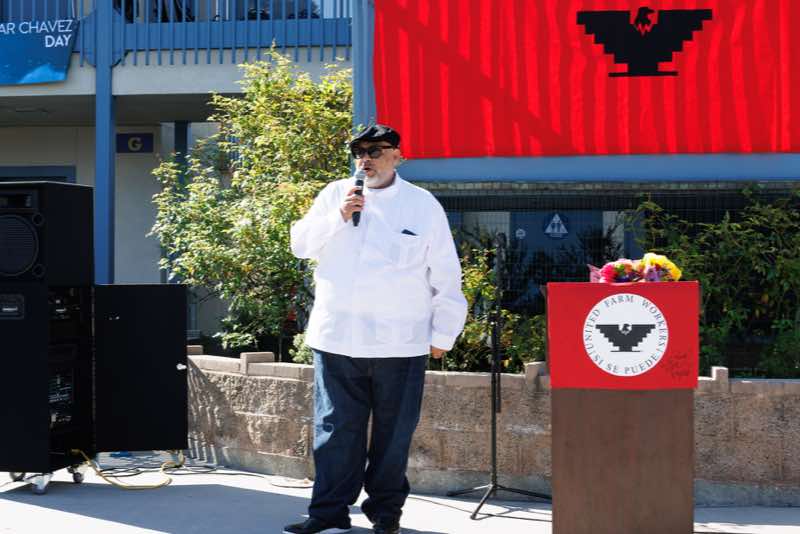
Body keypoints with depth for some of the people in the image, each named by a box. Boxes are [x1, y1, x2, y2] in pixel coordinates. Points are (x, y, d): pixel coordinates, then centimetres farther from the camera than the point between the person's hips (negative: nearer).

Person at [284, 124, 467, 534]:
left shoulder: (423, 205, 4)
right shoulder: (335, 194, 11)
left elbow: (445, 277, 6)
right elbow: (301, 244, 8)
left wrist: (443, 334, 4)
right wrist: (338, 217, -7)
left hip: (398, 342, -1)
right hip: (336, 337, 2)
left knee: (393, 431, 5)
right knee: (336, 428, 4)